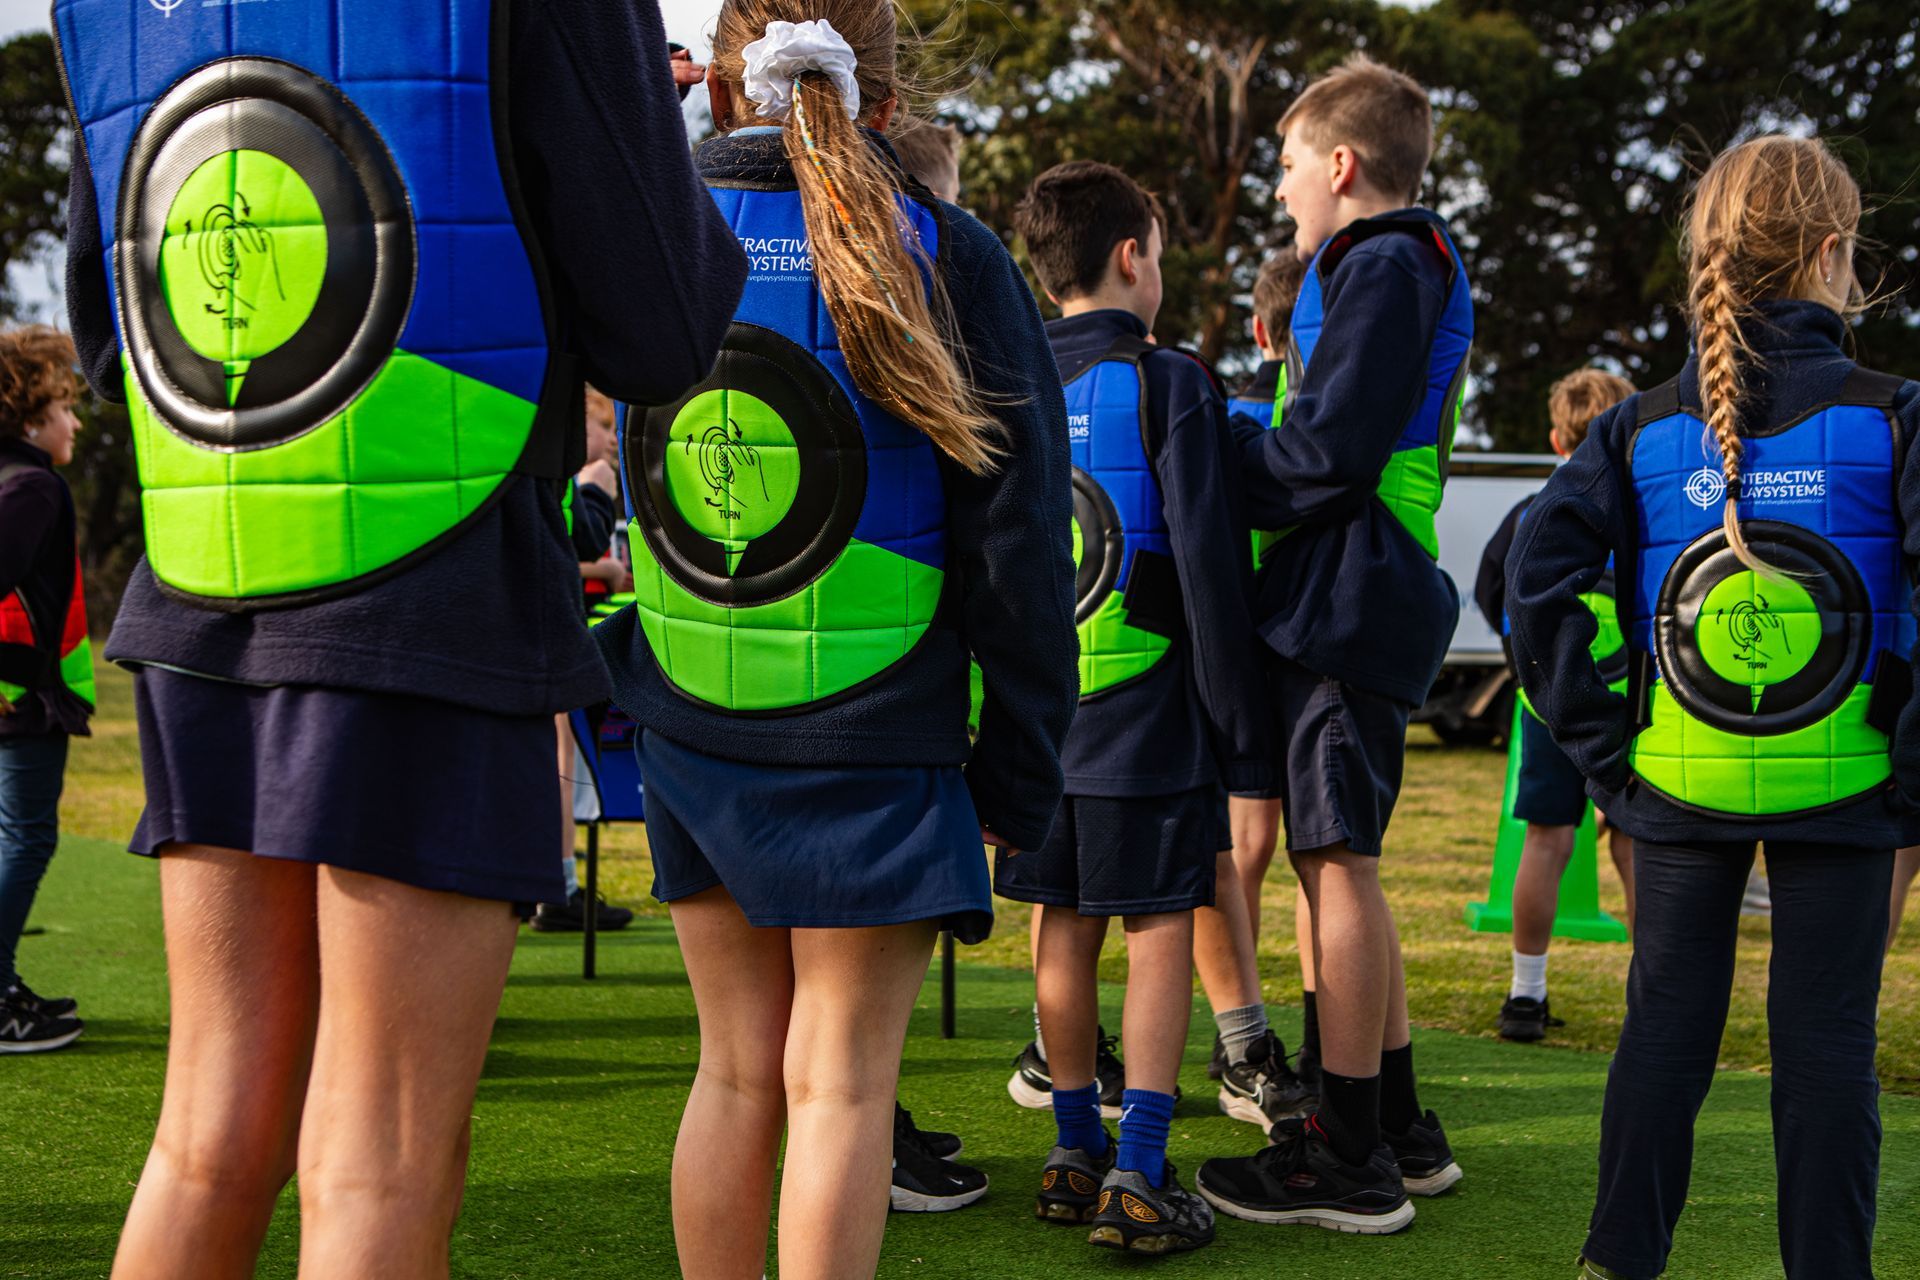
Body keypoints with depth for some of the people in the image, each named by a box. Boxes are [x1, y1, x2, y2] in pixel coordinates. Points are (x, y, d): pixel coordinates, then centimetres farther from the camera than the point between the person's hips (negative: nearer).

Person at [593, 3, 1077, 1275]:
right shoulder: (945, 259, -8)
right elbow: (1016, 539, -8)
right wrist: (1023, 767, 0)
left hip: (688, 727, 4)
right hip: (872, 737, -3)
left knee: (736, 1066, 14)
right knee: (839, 1081, 2)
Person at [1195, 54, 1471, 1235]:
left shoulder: (1383, 268, -9)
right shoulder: (1405, 265, 22)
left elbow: (1328, 453, -17)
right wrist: (1248, 441, 12)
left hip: (1346, 596, -10)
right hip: (1353, 598, 10)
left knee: (1338, 862, -7)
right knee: (1340, 864, 14)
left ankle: (1349, 1162, -2)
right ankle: (1399, 1132, 22)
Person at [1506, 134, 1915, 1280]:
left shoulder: (1642, 429, -1)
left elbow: (1537, 582, -8)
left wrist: (1600, 742, -1)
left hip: (1680, 789, 2)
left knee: (1666, 1026, 11)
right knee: (1827, 1039, 7)